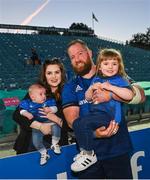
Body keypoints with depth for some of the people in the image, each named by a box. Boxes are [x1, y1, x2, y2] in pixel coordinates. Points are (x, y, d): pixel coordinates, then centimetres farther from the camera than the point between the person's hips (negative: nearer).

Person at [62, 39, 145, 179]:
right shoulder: (69, 88, 4)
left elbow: (140, 96, -9)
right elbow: (72, 119, -8)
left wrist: (111, 95, -24)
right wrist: (93, 133, -26)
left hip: (118, 149, 0)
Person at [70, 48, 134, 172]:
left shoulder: (119, 80, -4)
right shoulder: (96, 79, 16)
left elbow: (129, 95, -21)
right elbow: (88, 98, 16)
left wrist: (110, 87, -22)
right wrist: (91, 88, -5)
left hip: (109, 115, -8)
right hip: (95, 113, 8)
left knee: (83, 123, -25)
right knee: (76, 123, 10)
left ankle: (89, 155, -8)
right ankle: (84, 151, 22)